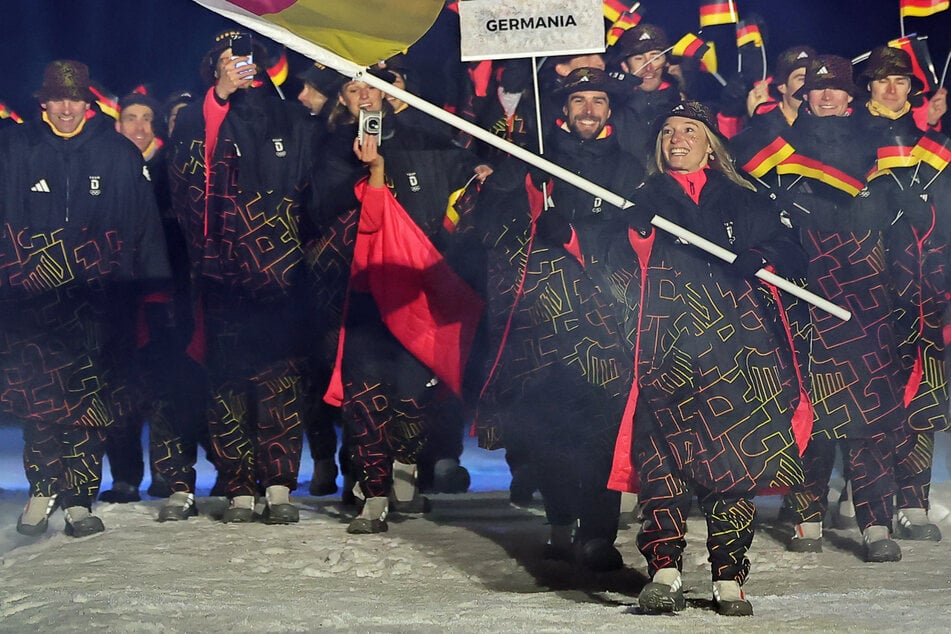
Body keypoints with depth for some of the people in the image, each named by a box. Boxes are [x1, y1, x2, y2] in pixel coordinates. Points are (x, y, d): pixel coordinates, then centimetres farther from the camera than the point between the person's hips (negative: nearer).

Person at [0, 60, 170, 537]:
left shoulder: (119, 154, 8)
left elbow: (146, 226, 7)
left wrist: (155, 288, 3)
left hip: (97, 300, 0)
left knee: (89, 401, -2)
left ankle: (79, 500, 3)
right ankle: (42, 489, 9)